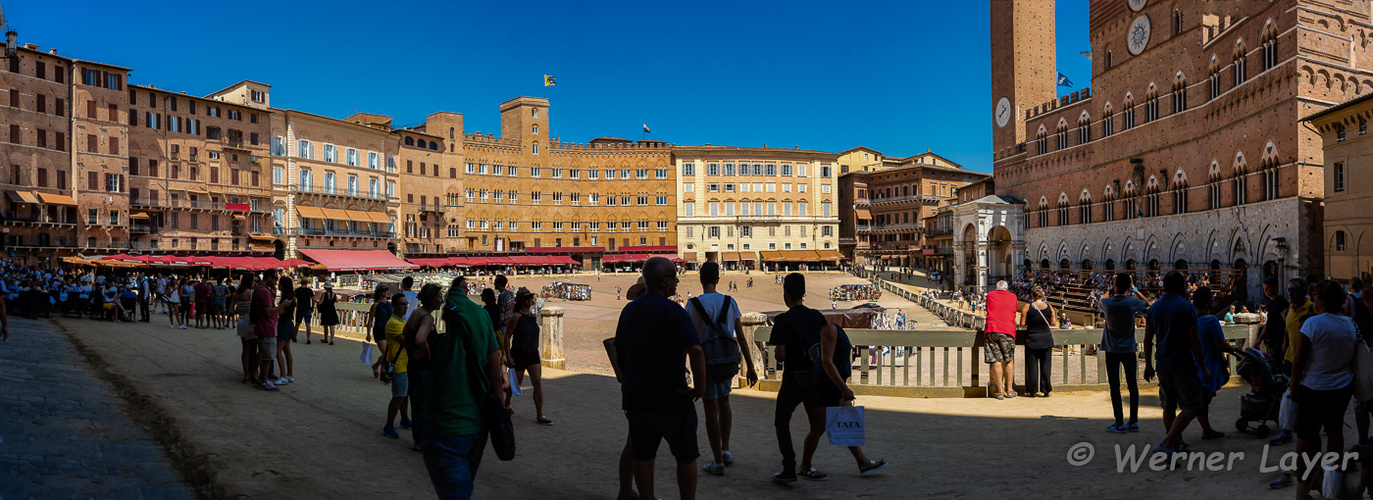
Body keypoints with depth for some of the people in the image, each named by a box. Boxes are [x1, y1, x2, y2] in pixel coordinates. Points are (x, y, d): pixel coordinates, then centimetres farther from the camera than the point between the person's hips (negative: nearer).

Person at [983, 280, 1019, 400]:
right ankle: (1009, 390, 15)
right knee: (1009, 361, 12)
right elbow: (1014, 313, 23)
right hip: (1008, 331, 0)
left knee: (996, 362, -1)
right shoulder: (1013, 297, 13)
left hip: (992, 330, 0)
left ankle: (999, 391, 1)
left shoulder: (990, 295, 11)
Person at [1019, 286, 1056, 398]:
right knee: (1046, 365, 10)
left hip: (1032, 339, -2)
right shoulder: (1049, 307, -1)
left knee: (1032, 365, 6)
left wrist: (1018, 324, 12)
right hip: (1046, 339, 2)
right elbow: (1052, 323, 5)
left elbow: (1022, 324, -10)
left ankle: (1032, 390, 8)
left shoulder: (1027, 307, -10)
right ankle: (1046, 390, 12)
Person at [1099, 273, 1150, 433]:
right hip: (1129, 349, 1)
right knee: (1132, 385, 9)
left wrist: (1113, 289, 14)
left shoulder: (1107, 303, -9)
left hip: (1112, 349, -1)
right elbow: (1148, 304, 14)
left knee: (1114, 386, 0)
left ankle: (1119, 423, 0)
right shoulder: (1132, 302, -8)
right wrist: (1134, 290, 18)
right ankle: (1134, 422, 13)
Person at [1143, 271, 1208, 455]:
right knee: (1191, 407, -1)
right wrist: (1203, 367, -4)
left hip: (1163, 366, 6)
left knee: (1169, 407, 15)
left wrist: (1148, 365, 17)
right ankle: (1166, 443, -12)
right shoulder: (1186, 307, -12)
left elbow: (1147, 339, 9)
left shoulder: (1154, 307, 6)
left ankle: (1176, 445, 25)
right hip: (1183, 365, -6)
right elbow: (1194, 340, -12)